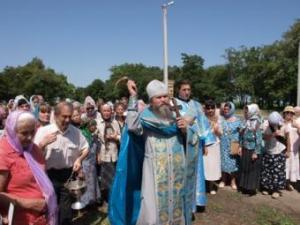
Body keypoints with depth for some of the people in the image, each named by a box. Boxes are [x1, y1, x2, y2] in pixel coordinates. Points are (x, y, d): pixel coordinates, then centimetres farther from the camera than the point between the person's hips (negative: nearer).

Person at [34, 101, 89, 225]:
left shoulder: (76, 131, 0)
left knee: (66, 210, 14)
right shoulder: (43, 131, -9)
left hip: (69, 175, 2)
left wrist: (79, 159, -7)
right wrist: (43, 144, -26)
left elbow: (85, 149, 11)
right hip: (50, 176, -2)